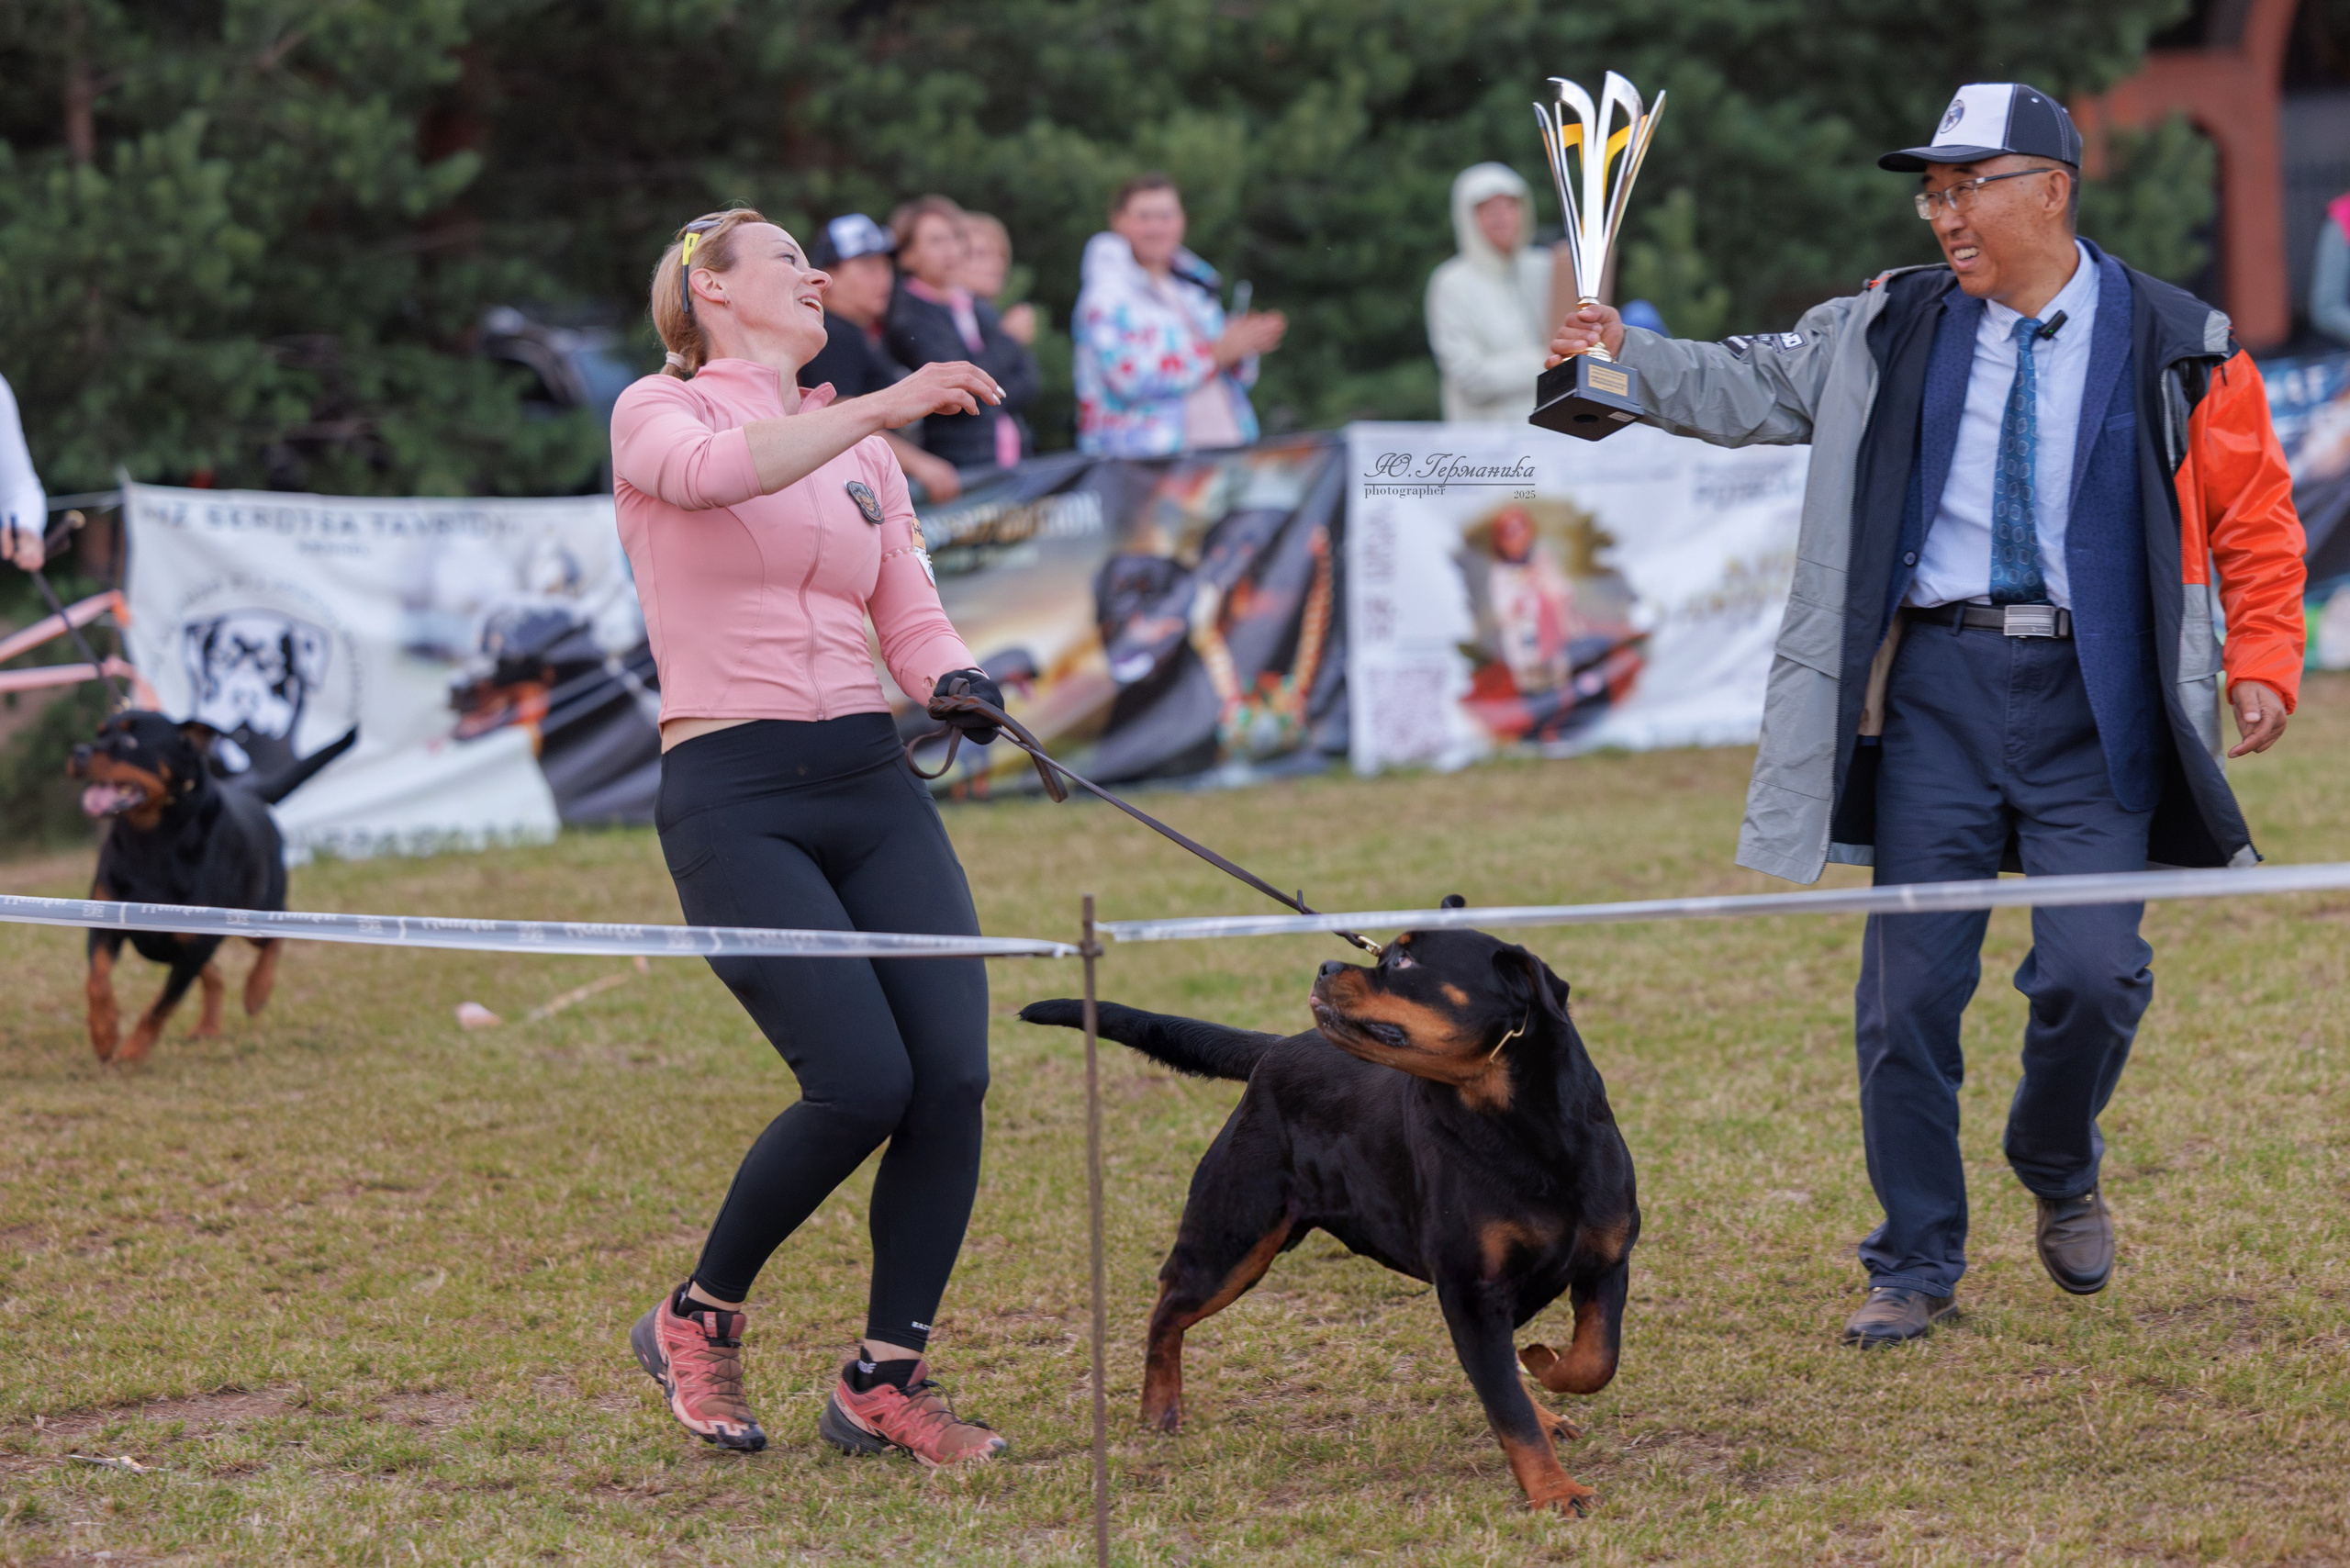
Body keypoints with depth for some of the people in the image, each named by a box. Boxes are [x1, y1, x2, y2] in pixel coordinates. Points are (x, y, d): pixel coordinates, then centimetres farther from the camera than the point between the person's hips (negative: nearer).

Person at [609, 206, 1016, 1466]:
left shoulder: (860, 449, 20)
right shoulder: (656, 414, 3)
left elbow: (913, 622, 14)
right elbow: (713, 470, -22)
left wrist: (959, 683, -8)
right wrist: (877, 409, -32)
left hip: (870, 783, 6)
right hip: (733, 796, -6)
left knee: (954, 1072, -10)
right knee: (864, 1083, -17)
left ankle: (885, 1379, 4)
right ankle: (697, 1319, 8)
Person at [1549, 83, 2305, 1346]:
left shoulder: (2175, 348, 1)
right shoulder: (1891, 333, 8)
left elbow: (2254, 517, 7)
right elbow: (1752, 387, 12)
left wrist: (2262, 662, -3)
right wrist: (1631, 360, -4)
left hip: (2094, 694, -2)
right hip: (1935, 685, 2)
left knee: (2092, 970, -11)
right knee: (1908, 987, 1)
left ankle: (2058, 1172, 21)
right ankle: (1916, 1264, 15)